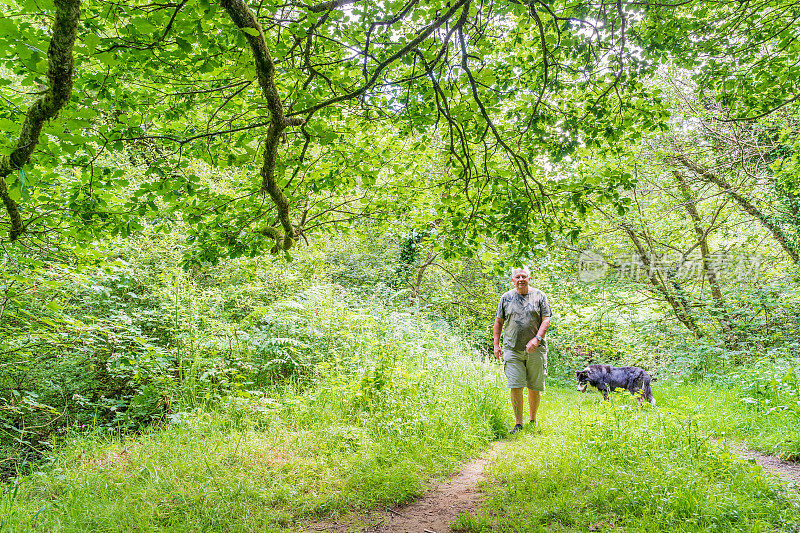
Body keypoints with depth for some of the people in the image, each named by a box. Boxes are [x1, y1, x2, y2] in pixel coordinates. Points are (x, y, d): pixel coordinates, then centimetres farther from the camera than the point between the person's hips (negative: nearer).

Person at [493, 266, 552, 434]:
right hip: (512, 349, 0)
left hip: (535, 349, 0)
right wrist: (496, 344, 7)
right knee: (515, 387, -6)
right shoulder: (506, 298, 9)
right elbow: (498, 321, 14)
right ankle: (518, 423, 5)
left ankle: (533, 420, 24)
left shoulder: (539, 296, 5)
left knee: (535, 388, 5)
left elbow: (546, 320, 0)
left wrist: (537, 339, -15)